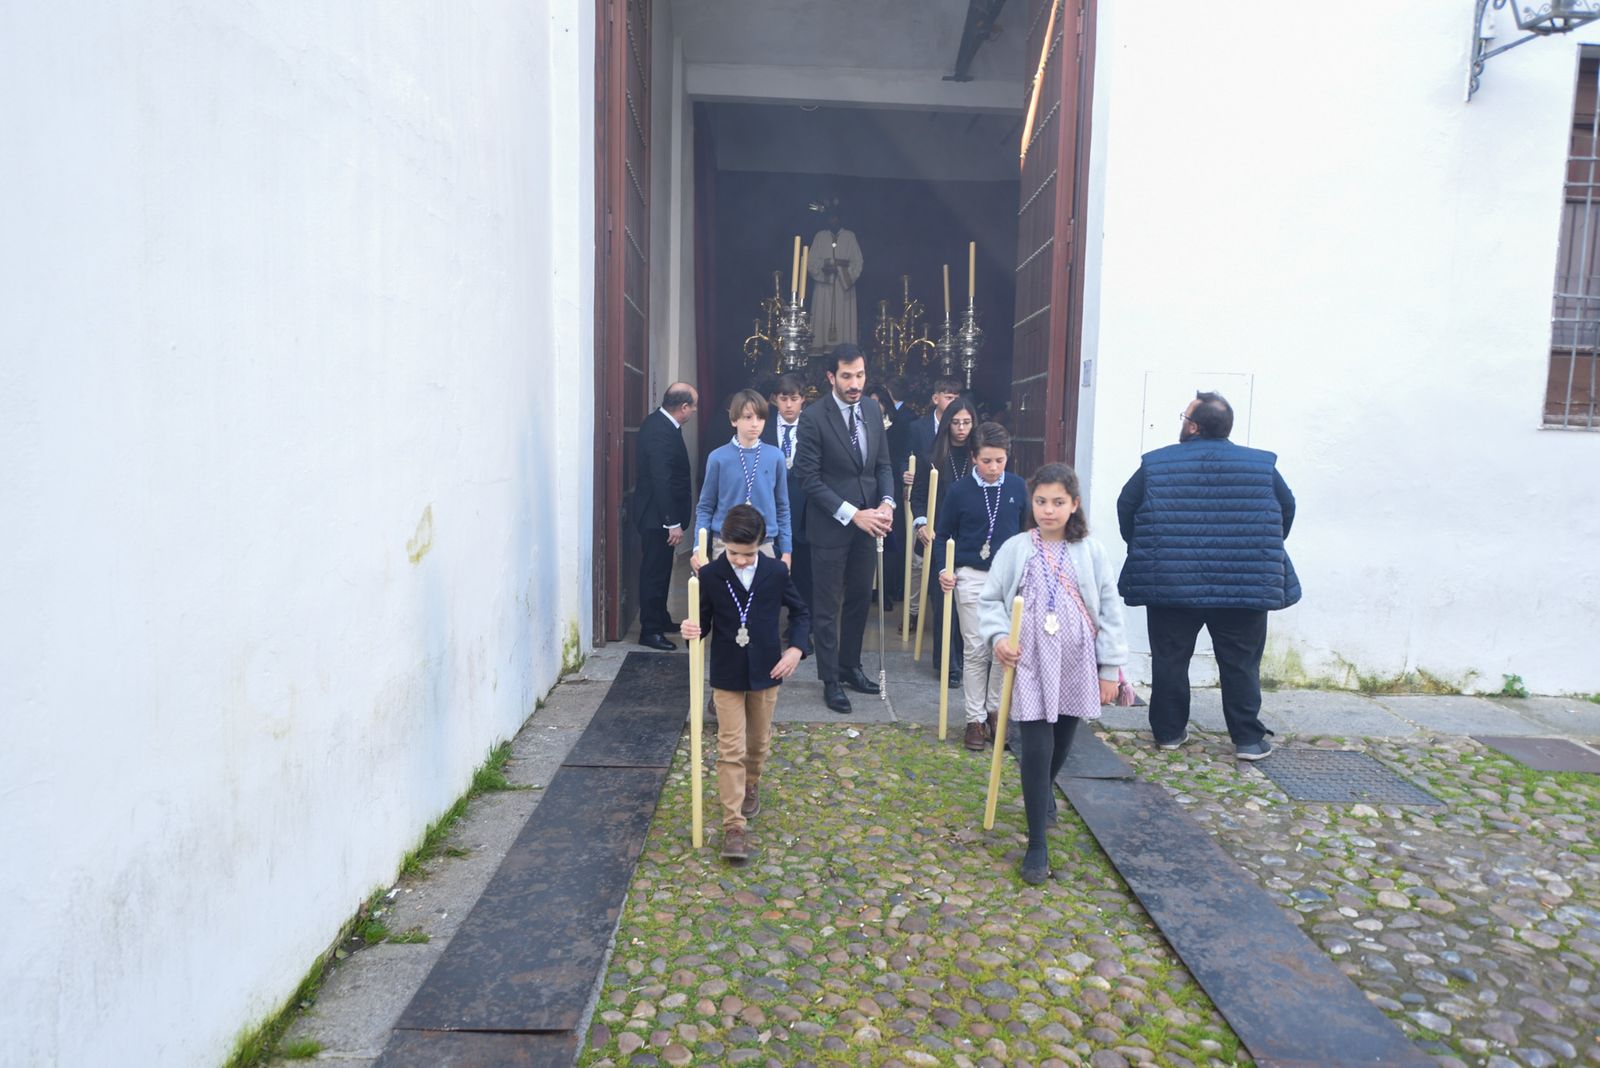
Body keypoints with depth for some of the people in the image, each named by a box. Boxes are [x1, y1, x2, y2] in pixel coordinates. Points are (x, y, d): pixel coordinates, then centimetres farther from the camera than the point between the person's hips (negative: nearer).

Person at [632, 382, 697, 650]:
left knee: (660, 568, 21)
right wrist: (673, 523, -23)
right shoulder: (661, 432, -24)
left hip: (658, 512, 10)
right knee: (655, 571, 0)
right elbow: (662, 481, -26)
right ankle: (650, 630, 9)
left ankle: (660, 618, 35)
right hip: (657, 515, -10)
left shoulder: (659, 422, 7)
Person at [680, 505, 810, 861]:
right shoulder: (710, 575, -11)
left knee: (758, 742, 19)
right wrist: (691, 630, -26)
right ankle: (734, 825, 1)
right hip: (727, 675, -2)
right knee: (731, 749, -3)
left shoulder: (776, 572, -8)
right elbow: (703, 621, -3)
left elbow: (800, 612, 4)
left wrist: (796, 647, -10)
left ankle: (751, 785, 48)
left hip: (765, 672, 2)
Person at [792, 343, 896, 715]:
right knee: (828, 606, 5)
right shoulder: (814, 417, -13)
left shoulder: (873, 410, 5)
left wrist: (886, 503, -8)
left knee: (860, 599, 16)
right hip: (830, 524, -5)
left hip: (867, 522, 6)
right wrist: (852, 514, -19)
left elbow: (882, 464, 10)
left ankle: (850, 666, 33)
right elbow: (810, 479, -15)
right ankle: (830, 680, 17)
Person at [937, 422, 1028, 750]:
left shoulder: (1018, 487, 0)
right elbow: (941, 535, 2)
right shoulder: (960, 491, -5)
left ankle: (995, 710, 20)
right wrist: (944, 570, -10)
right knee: (975, 650, 2)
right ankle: (975, 718, 12)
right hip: (972, 578, -2)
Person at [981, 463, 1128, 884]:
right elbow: (992, 599, 2)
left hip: (1076, 666, 2)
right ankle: (1037, 845, 4)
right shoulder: (1015, 549, -4)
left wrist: (1111, 668, -1)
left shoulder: (1092, 552, -2)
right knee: (1035, 750, -6)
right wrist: (998, 636, -16)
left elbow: (1109, 612, 1)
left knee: (1061, 744, 18)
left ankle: (1045, 791, 51)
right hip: (1030, 665, -2)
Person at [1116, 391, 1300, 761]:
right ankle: (1249, 739, 14)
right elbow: (1287, 508, 10)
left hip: (1170, 583, 0)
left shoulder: (1156, 464, -1)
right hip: (1244, 585, 0)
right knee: (1241, 664, 9)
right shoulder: (1261, 466, 1)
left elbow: (1126, 506, 6)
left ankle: (1169, 731, 18)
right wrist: (1267, 553, 25)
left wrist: (1141, 550, 20)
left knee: (1170, 660, 11)